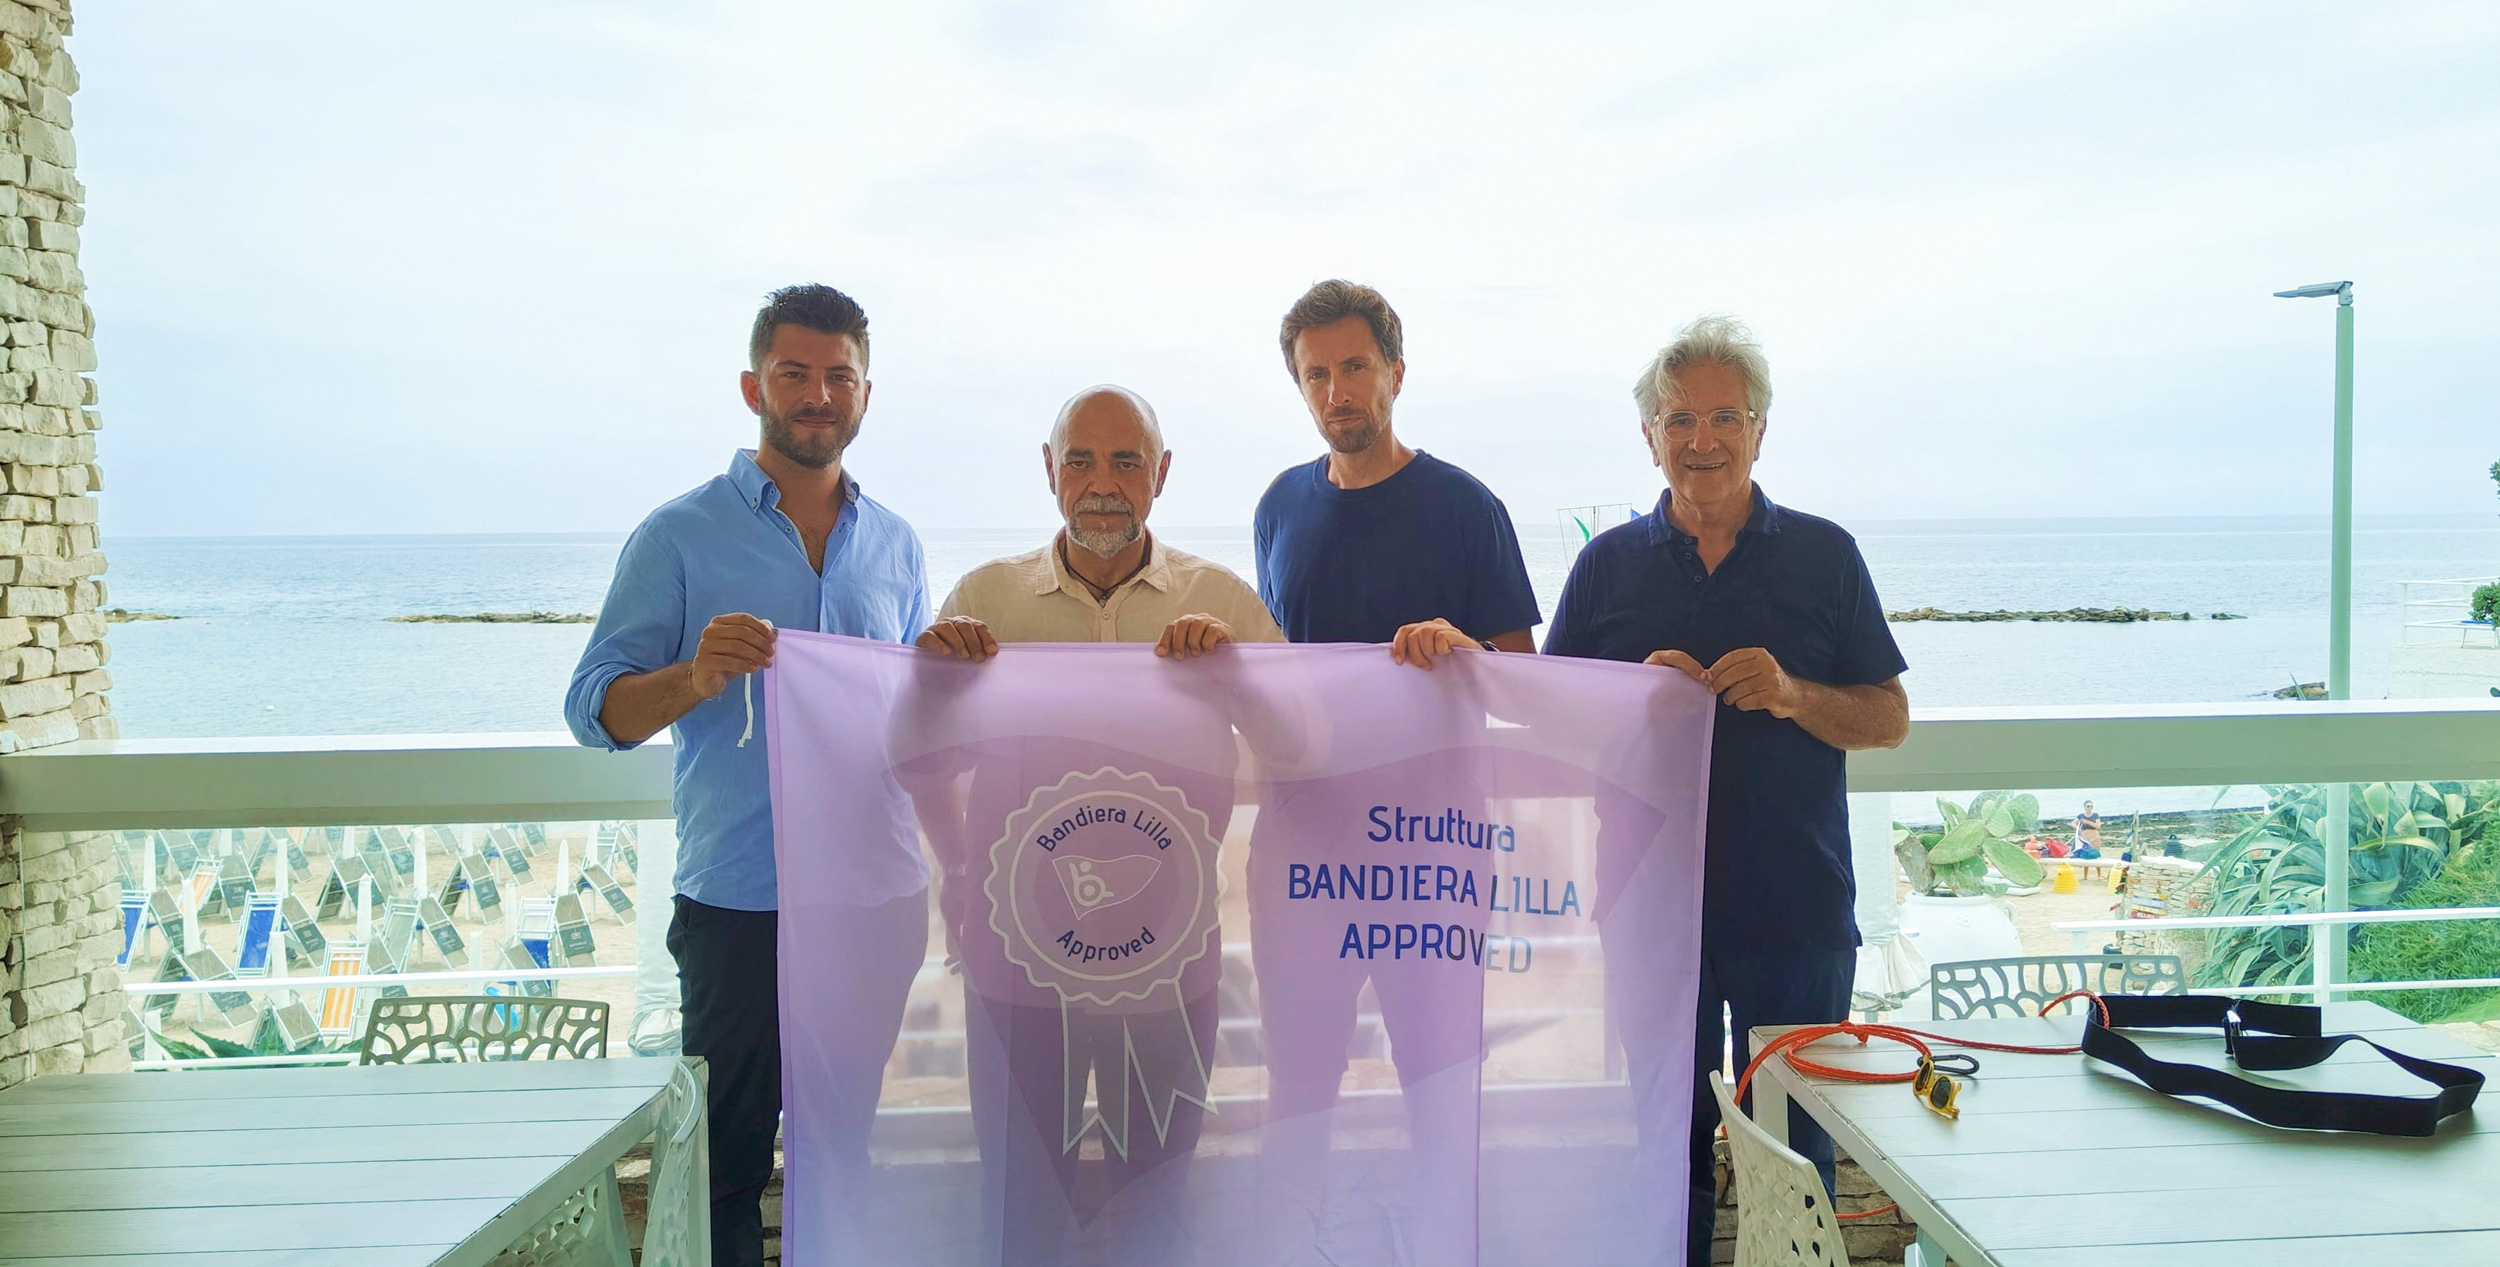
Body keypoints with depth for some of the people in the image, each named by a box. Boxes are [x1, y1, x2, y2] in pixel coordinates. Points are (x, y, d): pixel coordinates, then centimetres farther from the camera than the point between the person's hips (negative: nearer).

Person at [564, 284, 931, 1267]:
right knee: (726, 1158, 4)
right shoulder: (679, 537, -1)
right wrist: (691, 678, -24)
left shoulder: (895, 544, 12)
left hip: (879, 899, 4)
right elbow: (594, 710, -7)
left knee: (846, 1149, 14)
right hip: (740, 901, -3)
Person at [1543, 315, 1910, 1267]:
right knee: (1667, 1143, 12)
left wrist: (1793, 695, -16)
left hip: (1797, 907, 0)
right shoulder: (1609, 563, 5)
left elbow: (1889, 720, 4)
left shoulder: (1823, 554, 3)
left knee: (1796, 1152, 10)